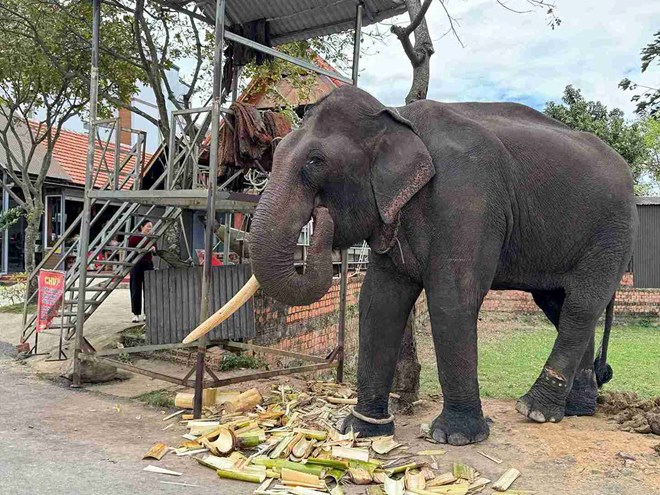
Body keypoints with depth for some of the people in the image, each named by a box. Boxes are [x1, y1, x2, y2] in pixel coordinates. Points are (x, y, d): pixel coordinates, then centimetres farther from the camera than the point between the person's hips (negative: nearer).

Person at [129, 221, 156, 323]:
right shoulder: (134, 238, -4)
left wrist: (153, 249, -9)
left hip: (148, 265, 4)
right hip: (136, 265, -3)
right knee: (136, 290, 1)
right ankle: (136, 314, 8)